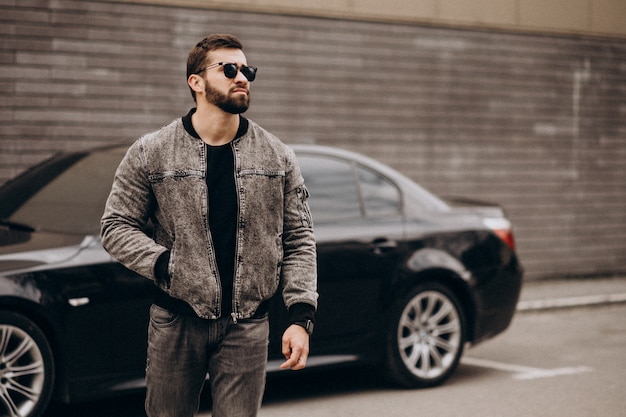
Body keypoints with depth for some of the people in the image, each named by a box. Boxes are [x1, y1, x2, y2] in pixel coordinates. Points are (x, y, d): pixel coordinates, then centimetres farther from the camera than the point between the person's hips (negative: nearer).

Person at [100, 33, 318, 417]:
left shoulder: (278, 157, 6)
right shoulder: (151, 153, 1)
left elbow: (299, 240, 5)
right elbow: (117, 226, 3)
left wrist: (302, 317, -4)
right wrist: (164, 265, -12)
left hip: (247, 326, 1)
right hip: (175, 323, -1)